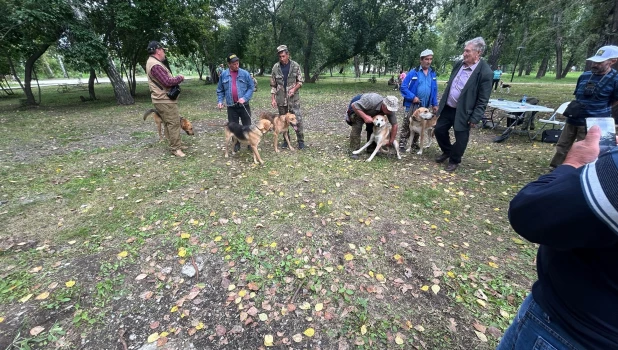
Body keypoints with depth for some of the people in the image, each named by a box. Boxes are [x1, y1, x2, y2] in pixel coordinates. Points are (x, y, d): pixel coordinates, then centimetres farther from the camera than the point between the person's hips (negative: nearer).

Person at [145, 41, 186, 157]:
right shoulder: (155, 65, -19)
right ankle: (175, 148, -5)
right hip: (165, 100, -11)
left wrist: (176, 78, 0)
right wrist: (180, 78, -9)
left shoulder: (153, 62, 16)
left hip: (164, 99, 11)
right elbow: (167, 82, -23)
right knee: (174, 123, -9)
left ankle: (176, 144, 23)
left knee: (169, 123, 15)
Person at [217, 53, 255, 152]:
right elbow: (220, 90, 11)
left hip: (244, 105, -2)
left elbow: (251, 87, 0)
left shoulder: (245, 73, -2)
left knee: (247, 126, 5)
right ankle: (236, 144, 23)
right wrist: (220, 101, -2)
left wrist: (245, 98, -13)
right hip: (231, 106, 2)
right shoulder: (223, 75, 4)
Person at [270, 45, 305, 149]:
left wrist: (294, 88, -14)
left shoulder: (295, 66, -2)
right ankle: (286, 140, 23)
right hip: (281, 99, 2)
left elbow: (300, 81, 4)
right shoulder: (275, 67, 1)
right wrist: (273, 99, -1)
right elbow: (273, 85, 5)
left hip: (294, 98, -2)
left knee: (297, 119, -4)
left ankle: (301, 141, 8)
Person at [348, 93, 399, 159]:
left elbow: (394, 125, -17)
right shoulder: (372, 101, -42)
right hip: (357, 110, -5)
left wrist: (391, 141, -17)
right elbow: (354, 105, -38)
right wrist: (365, 117, -45)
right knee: (357, 127, -23)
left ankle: (371, 149, 9)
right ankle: (354, 151, -18)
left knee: (373, 128, -8)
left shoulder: (390, 110, -24)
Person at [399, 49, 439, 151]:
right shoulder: (413, 72, -7)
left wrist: (434, 104, 9)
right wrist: (412, 97, -17)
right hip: (412, 104, -5)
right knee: (407, 125, -4)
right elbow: (403, 87, -8)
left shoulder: (433, 73, 9)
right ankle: (402, 145, 1)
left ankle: (414, 143, 26)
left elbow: (434, 90, 13)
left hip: (425, 105, 5)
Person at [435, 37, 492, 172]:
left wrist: (475, 118, -18)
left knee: (460, 138, 5)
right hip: (448, 107, 6)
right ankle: (447, 151, 36)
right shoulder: (459, 64, 2)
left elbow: (483, 100, -16)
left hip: (463, 112, -6)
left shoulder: (484, 72, -17)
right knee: (439, 129, 13)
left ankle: (454, 161, 26)